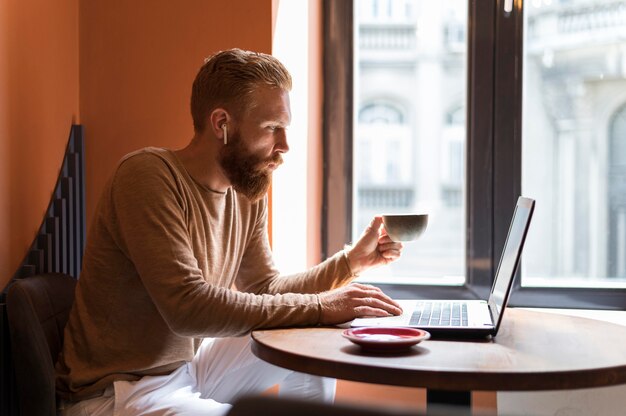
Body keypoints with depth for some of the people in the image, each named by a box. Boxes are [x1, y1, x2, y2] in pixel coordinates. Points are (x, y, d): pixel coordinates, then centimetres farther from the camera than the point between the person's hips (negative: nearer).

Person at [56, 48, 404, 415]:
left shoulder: (249, 195, 1)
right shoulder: (147, 175, -22)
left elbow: (266, 289, 11)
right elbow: (188, 306, -31)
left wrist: (352, 261, -1)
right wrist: (318, 306, -27)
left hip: (190, 363, 9)